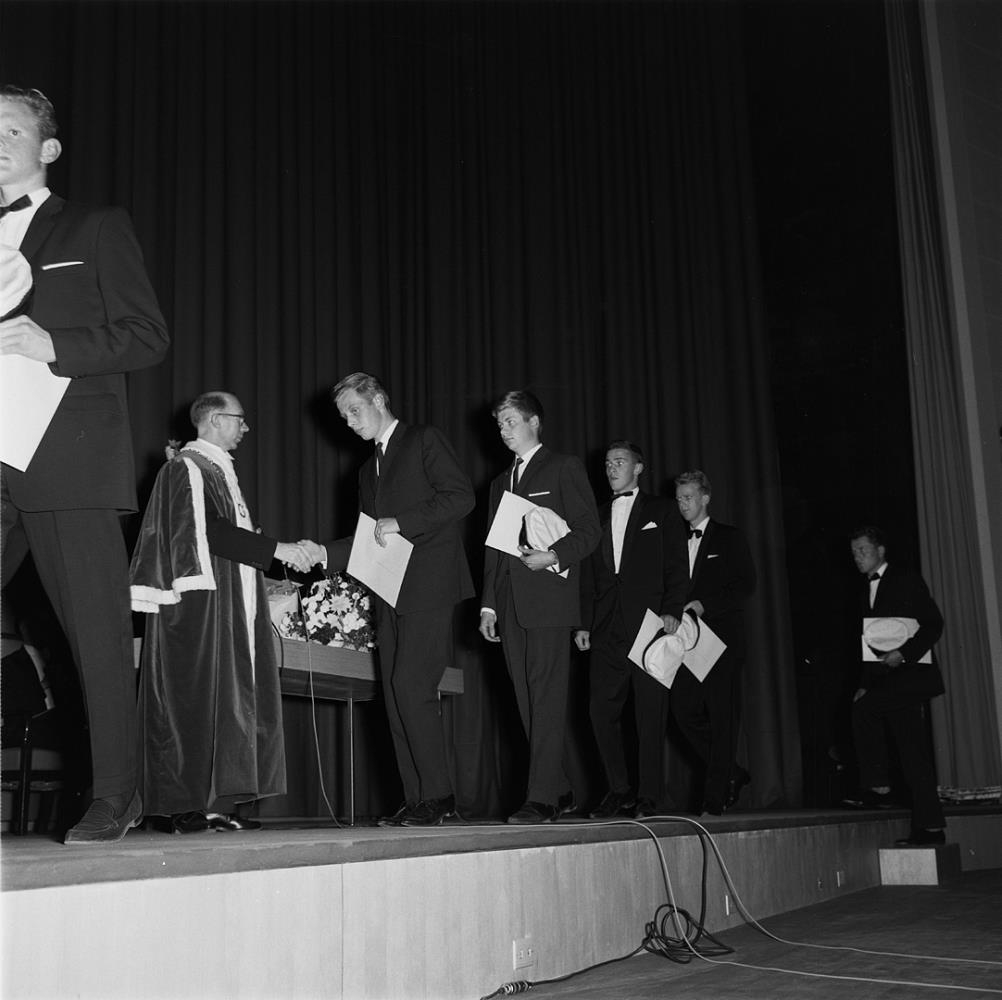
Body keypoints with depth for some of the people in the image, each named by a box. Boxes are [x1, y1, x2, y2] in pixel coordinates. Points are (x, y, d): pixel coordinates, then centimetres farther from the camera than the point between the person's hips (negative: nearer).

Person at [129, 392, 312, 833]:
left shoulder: (219, 470, 22)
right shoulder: (186, 469, -7)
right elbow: (208, 531, -19)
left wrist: (283, 550, 12)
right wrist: (275, 549, -20)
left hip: (230, 609, 10)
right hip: (198, 603, -9)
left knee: (230, 697, 4)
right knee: (197, 698, -9)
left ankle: (218, 802, 5)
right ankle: (188, 807, -6)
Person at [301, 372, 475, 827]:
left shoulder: (425, 441, 2)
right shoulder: (368, 469, 24)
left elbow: (461, 496, -10)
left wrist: (401, 524, -15)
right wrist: (324, 553, 5)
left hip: (428, 587, -8)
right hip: (390, 594, 8)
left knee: (412, 688, -15)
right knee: (395, 697, 3)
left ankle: (436, 796, -8)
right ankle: (417, 801, 7)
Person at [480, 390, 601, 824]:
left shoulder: (564, 468, 5)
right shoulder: (501, 482, 24)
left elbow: (589, 530, -2)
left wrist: (553, 556, -18)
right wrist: (488, 603, 13)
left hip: (549, 596, -6)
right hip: (510, 603, 6)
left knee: (547, 698, -10)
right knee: (528, 702, 4)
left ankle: (542, 799, -11)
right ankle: (560, 792, 12)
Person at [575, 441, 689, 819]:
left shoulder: (659, 511, 11)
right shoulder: (598, 517, 20)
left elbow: (677, 566, 3)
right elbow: (588, 577, 16)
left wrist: (672, 610, -10)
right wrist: (583, 623, 7)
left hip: (649, 624, -3)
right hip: (607, 630, 4)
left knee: (651, 713, -3)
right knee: (602, 711, -2)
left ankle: (651, 796, 4)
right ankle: (618, 791, 10)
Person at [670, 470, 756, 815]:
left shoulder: (730, 538, 5)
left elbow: (746, 584, -4)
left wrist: (705, 604, -13)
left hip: (722, 637, -5)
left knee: (722, 716, -6)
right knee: (684, 709, -4)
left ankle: (716, 796, -1)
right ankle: (731, 774, 14)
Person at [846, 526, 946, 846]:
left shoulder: (907, 580, -2)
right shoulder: (865, 589, 16)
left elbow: (934, 625, -8)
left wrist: (903, 653, -19)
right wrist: (865, 684, 7)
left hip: (913, 671, -6)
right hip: (885, 676, 6)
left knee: (863, 708, -24)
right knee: (913, 751, 3)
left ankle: (877, 786, -15)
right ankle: (930, 826, 3)